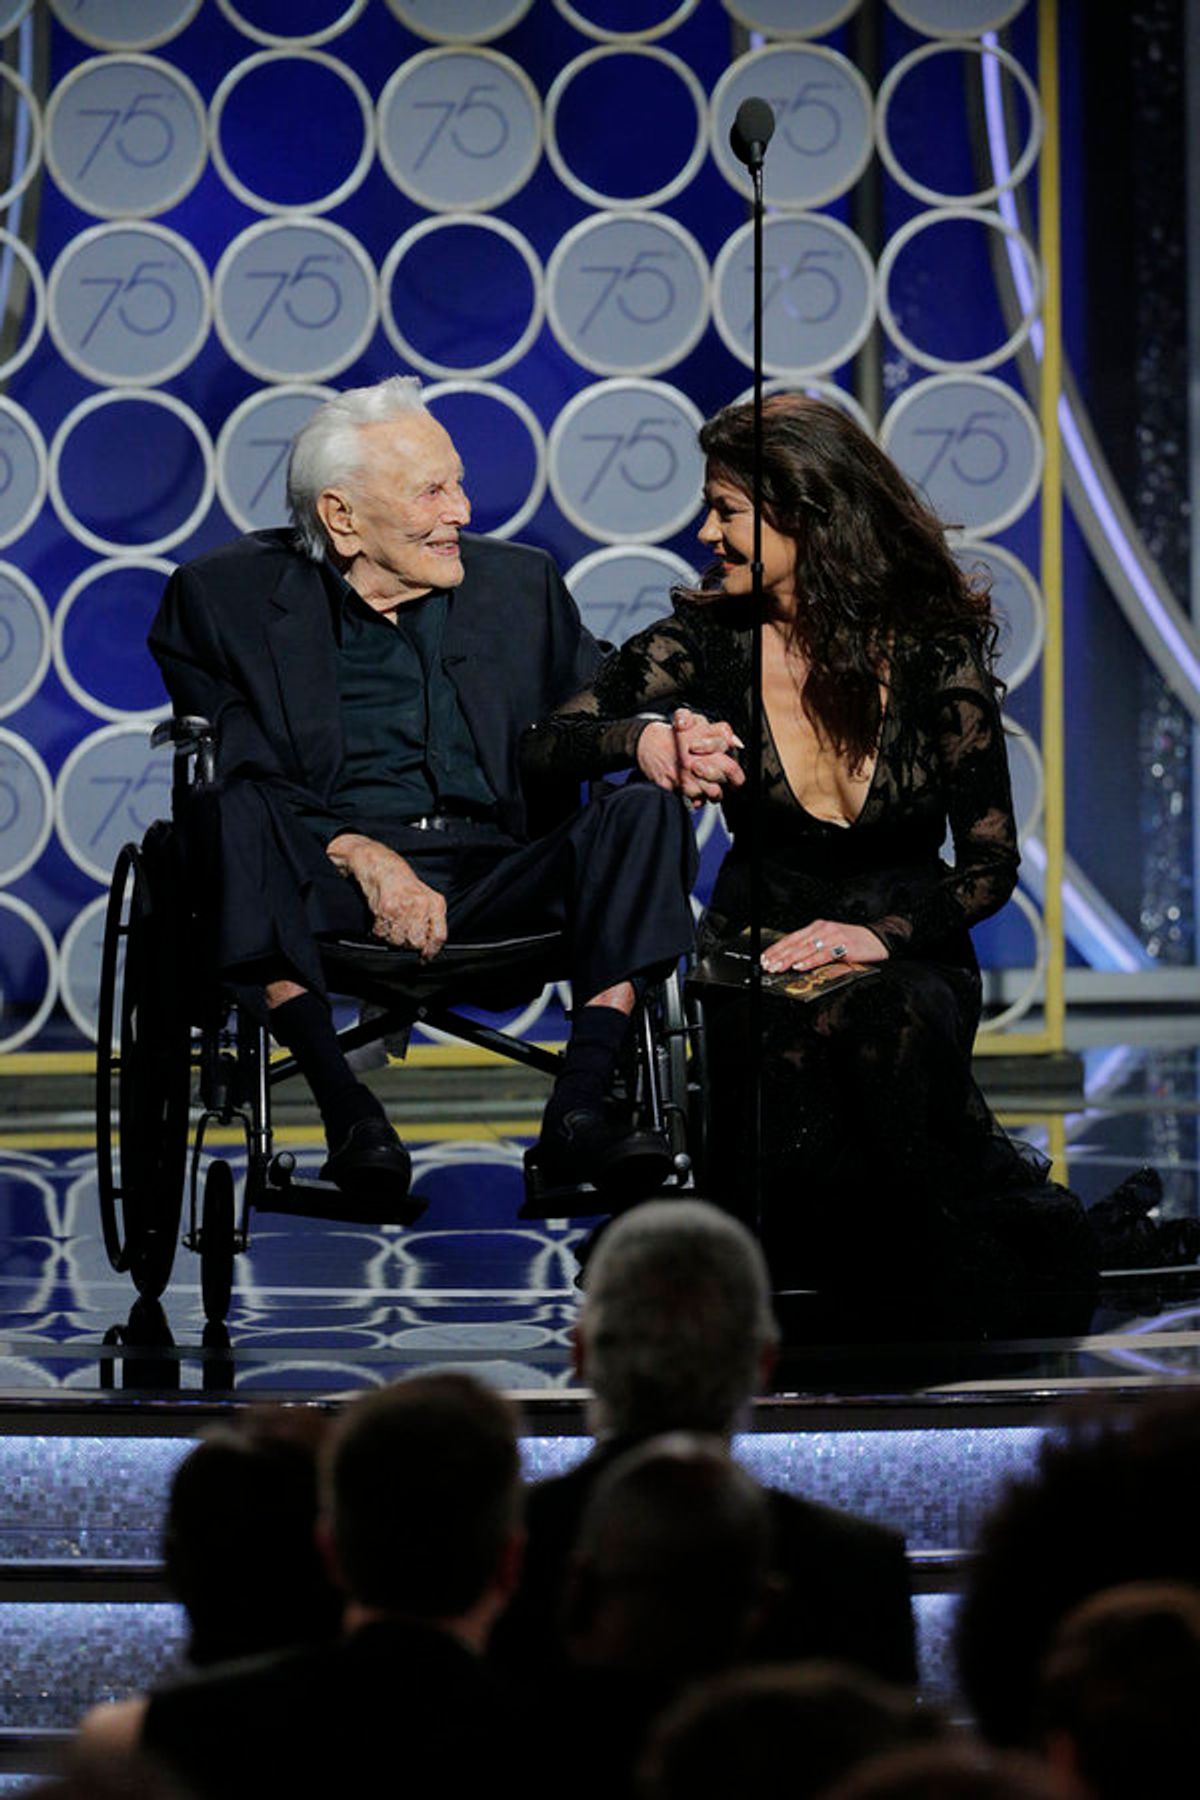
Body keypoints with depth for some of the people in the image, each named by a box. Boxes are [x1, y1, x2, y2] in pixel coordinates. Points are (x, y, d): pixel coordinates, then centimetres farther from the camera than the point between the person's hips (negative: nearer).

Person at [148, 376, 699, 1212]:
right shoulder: (230, 596, 7)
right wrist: (360, 854, -19)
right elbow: (226, 773, -4)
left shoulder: (521, 583, 18)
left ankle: (578, 1110, -32)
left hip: (498, 883, 3)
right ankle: (345, 1105, -37)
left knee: (644, 809, -23)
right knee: (234, 815, -33)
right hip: (330, 889, -2)